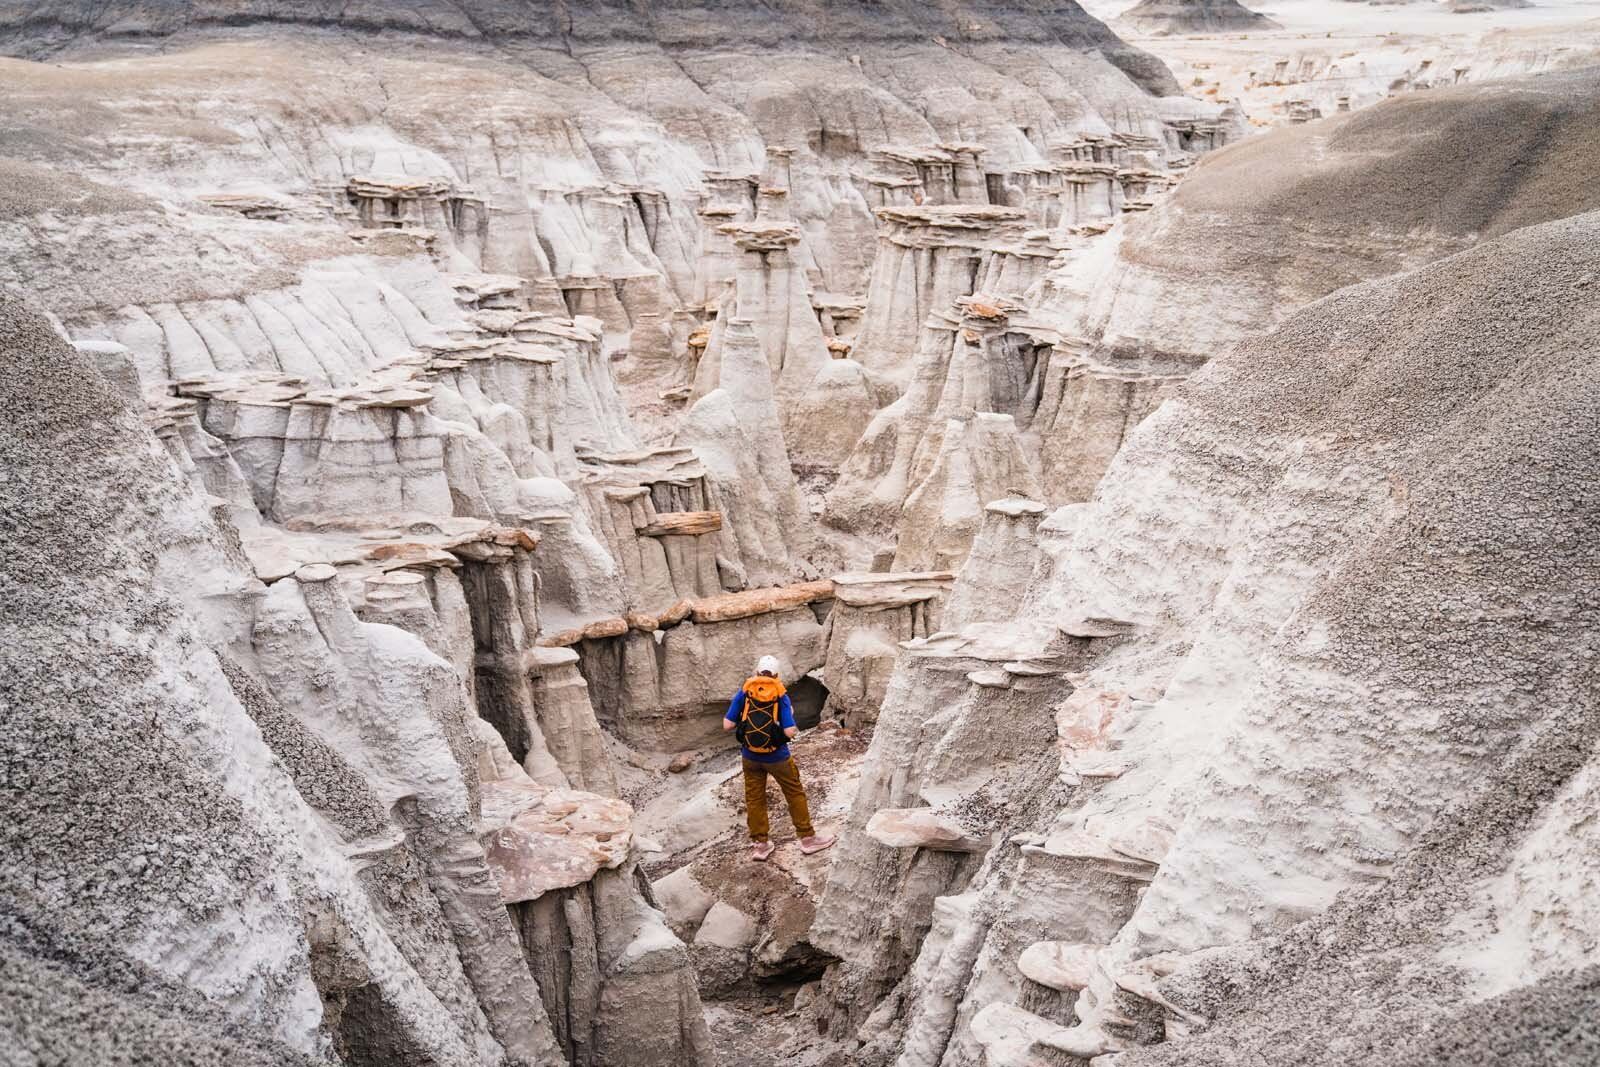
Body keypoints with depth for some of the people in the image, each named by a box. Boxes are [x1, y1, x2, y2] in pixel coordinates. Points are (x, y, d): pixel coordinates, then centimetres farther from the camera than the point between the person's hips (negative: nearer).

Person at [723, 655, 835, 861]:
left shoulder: (744, 692, -7)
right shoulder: (781, 695, -12)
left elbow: (727, 724, -8)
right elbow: (790, 732, -17)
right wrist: (790, 715, 2)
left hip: (750, 756, 2)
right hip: (777, 756, -2)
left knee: (754, 798, 14)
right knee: (795, 794, 14)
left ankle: (760, 844, 19)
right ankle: (807, 838, 21)